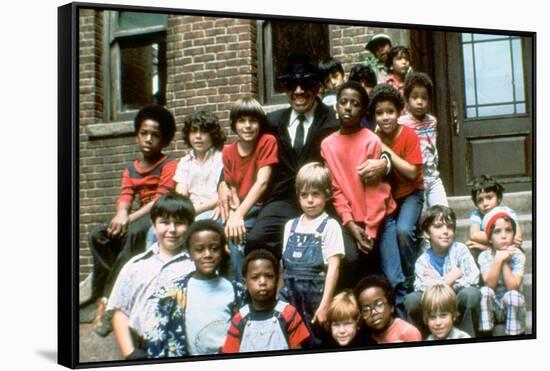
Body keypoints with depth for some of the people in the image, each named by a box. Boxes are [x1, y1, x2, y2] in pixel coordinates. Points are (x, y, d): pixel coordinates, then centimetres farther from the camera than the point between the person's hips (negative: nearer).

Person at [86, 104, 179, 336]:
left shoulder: (169, 166, -5)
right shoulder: (130, 170, 15)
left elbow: (161, 199, -16)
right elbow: (125, 197, 2)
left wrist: (129, 219, -25)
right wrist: (121, 214, -24)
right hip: (138, 217, 7)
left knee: (133, 234, -36)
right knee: (97, 236, -15)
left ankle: (108, 297, -31)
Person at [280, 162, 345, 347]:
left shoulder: (330, 226, -5)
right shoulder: (291, 225, 10)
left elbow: (333, 267, -10)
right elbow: (284, 263, 12)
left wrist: (325, 304, -15)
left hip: (316, 293, -4)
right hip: (290, 293, 4)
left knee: (315, 341, 1)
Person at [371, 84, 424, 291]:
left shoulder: (409, 135, -14)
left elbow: (412, 173, -18)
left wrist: (387, 151, -22)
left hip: (409, 194, -3)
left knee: (403, 230, -27)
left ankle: (409, 280, -6)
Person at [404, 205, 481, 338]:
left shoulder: (460, 249, -5)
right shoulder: (422, 261, -6)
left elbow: (473, 278, -18)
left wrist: (440, 283, -16)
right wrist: (452, 276, -17)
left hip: (459, 306, 0)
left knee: (471, 293, -31)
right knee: (412, 299, -26)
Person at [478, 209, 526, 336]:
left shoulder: (518, 255, -11)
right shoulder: (484, 256, -9)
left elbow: (513, 287, -20)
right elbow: (490, 285, -20)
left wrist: (505, 261, -22)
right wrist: (498, 260, -27)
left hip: (512, 306, -1)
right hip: (492, 307, 1)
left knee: (513, 295, -31)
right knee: (485, 291, -27)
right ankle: (486, 335, -18)